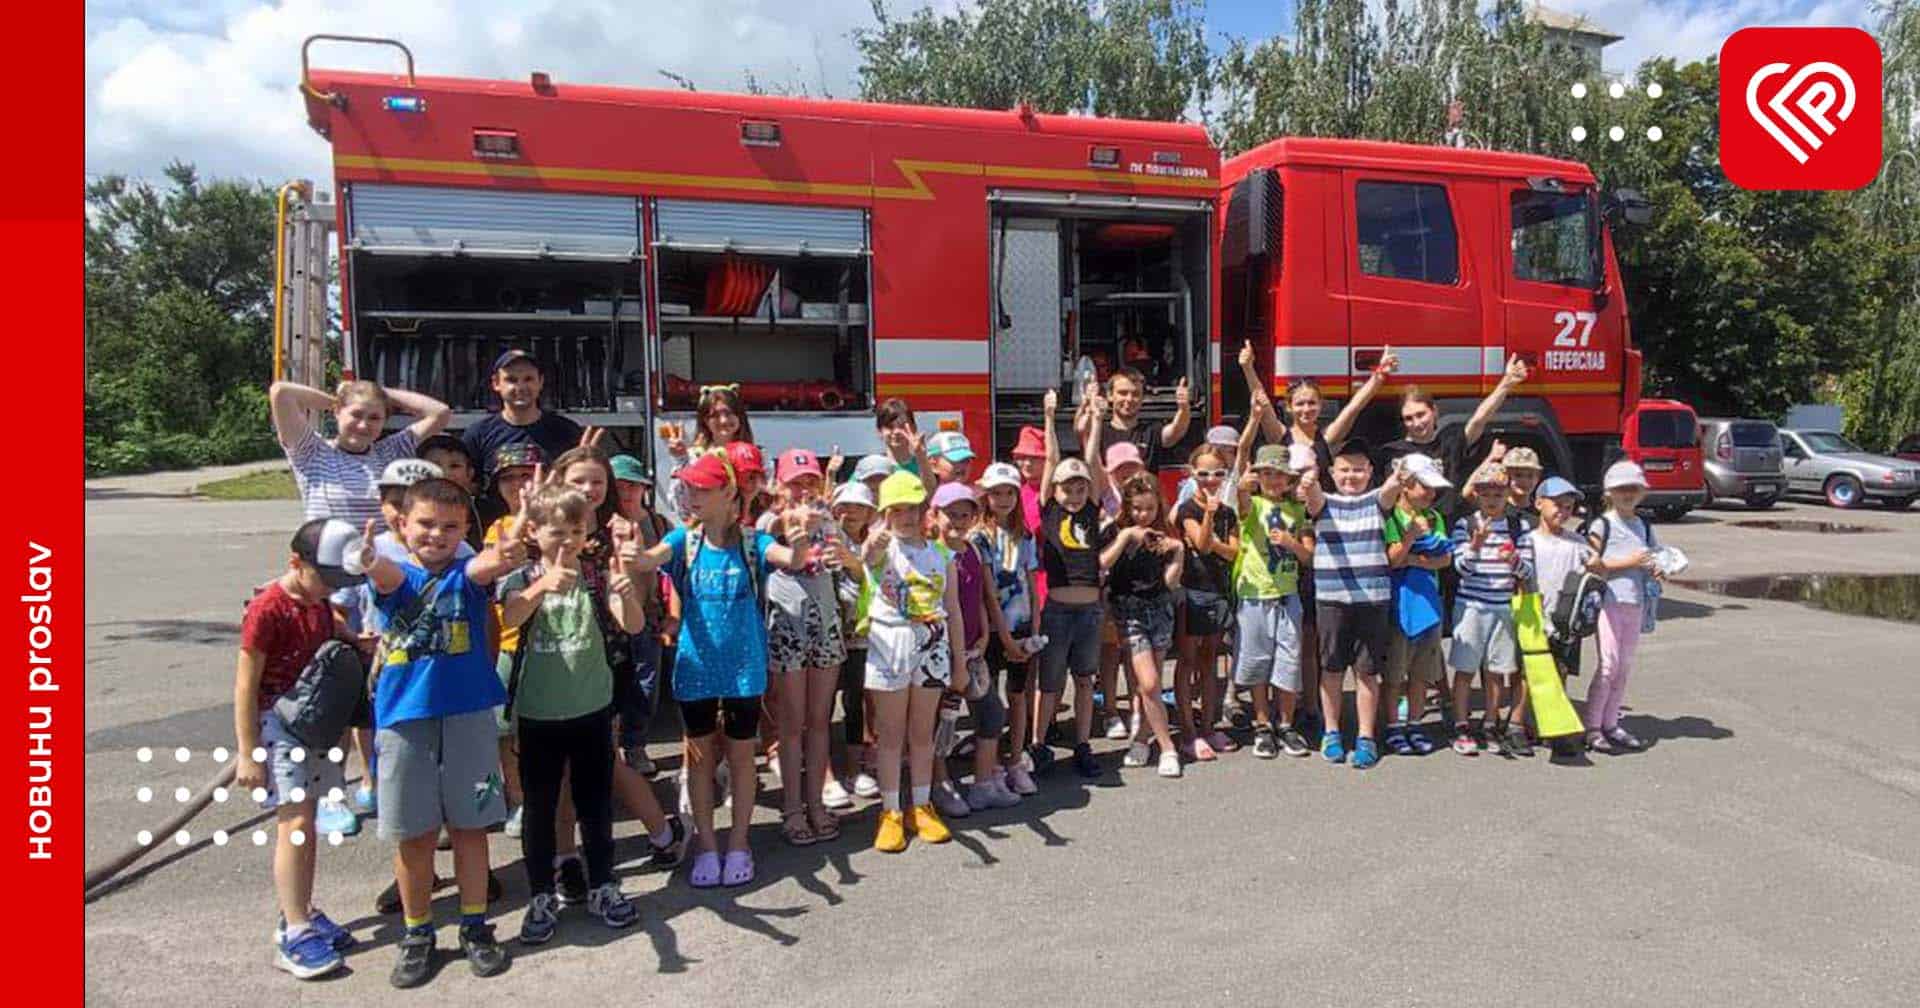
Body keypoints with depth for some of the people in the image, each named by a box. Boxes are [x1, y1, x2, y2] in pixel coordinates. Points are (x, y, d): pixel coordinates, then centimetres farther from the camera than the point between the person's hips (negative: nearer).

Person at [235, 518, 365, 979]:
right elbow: (245, 686, -17)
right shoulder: (266, 610, -18)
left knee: (305, 822, 14)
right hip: (276, 723, -8)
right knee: (295, 824, -9)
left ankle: (302, 913, 26)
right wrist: (247, 754, -16)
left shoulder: (319, 602, 5)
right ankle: (294, 936, -2)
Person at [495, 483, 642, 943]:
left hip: (592, 708, 1)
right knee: (539, 807, 9)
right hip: (538, 712, -1)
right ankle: (541, 897, 24)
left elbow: (633, 625, -15)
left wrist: (628, 593, -38)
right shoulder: (521, 580, -7)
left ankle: (602, 887, 28)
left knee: (596, 802, 12)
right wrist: (544, 585, -50)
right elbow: (510, 618, -29)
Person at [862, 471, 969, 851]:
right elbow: (868, 556, -31)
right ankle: (890, 812, 13)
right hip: (891, 643, -3)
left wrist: (959, 662, 10)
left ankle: (921, 806, 25)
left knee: (923, 733, 12)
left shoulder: (941, 555, 5)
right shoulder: (885, 548, -4)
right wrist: (872, 544, -55)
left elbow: (953, 611, 9)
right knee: (891, 734, 5)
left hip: (932, 645, 3)